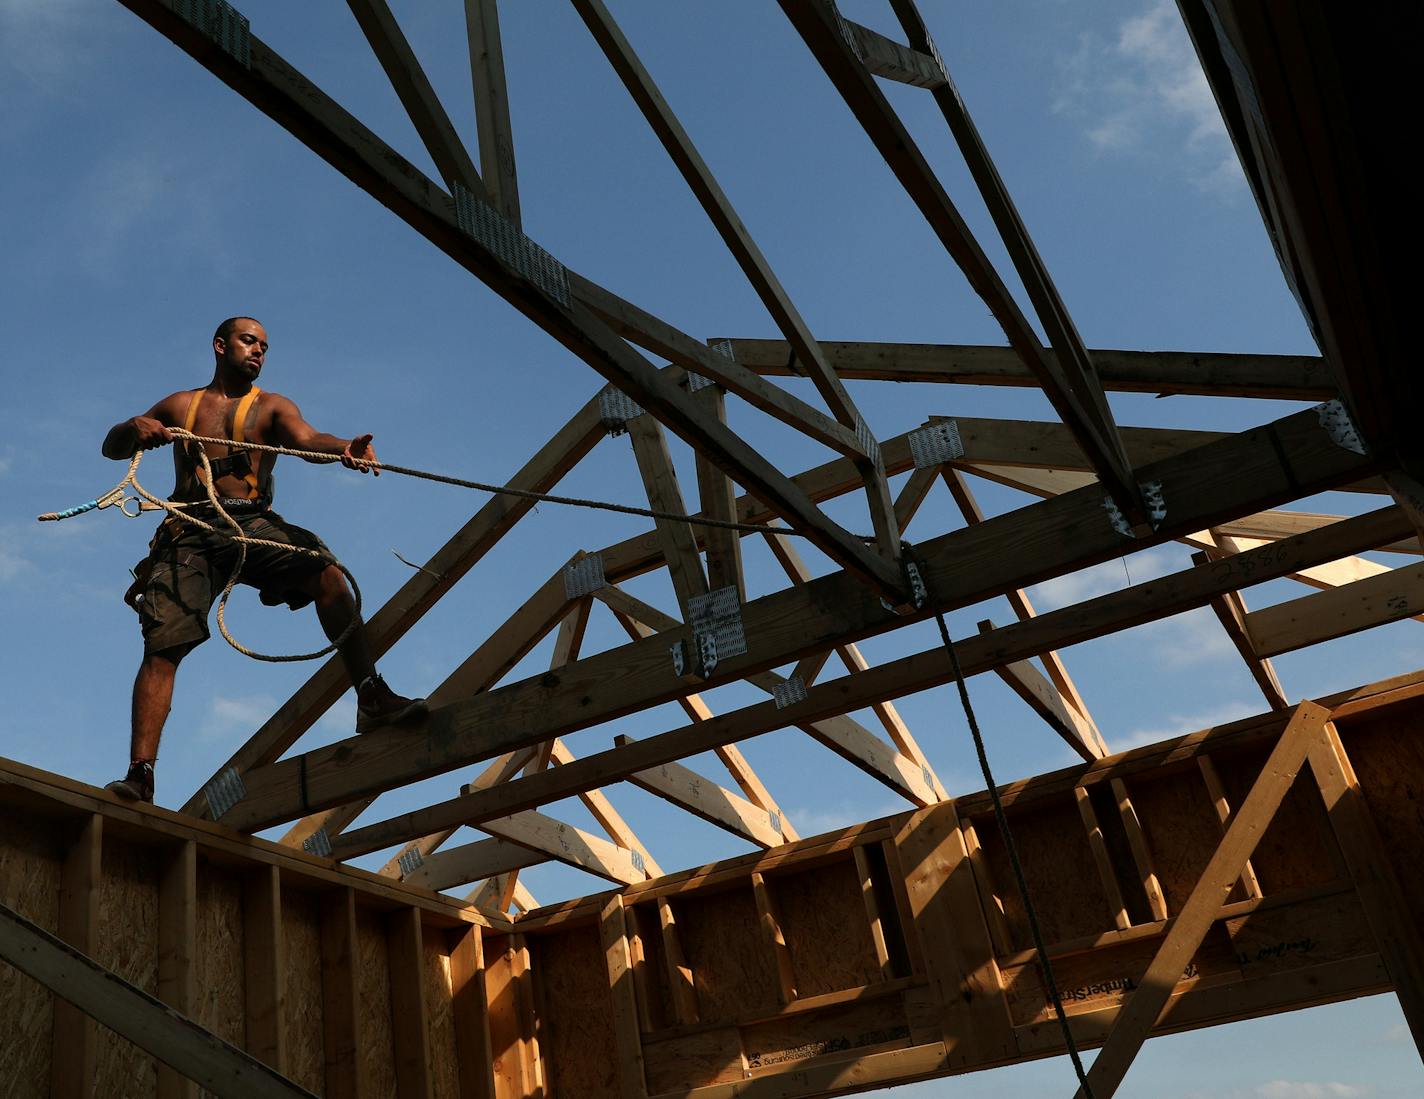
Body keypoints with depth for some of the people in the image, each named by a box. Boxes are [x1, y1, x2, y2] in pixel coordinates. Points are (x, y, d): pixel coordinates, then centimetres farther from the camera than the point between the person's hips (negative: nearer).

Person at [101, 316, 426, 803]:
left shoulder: (271, 406, 16)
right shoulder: (179, 406, 22)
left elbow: (306, 438, -5)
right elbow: (111, 447, 22)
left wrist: (345, 448, -30)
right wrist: (135, 428, -4)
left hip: (252, 525, -1)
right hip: (190, 534, 1)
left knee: (325, 572, -27)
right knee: (161, 648, -13)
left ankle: (371, 699, -31)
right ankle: (140, 775, -14)